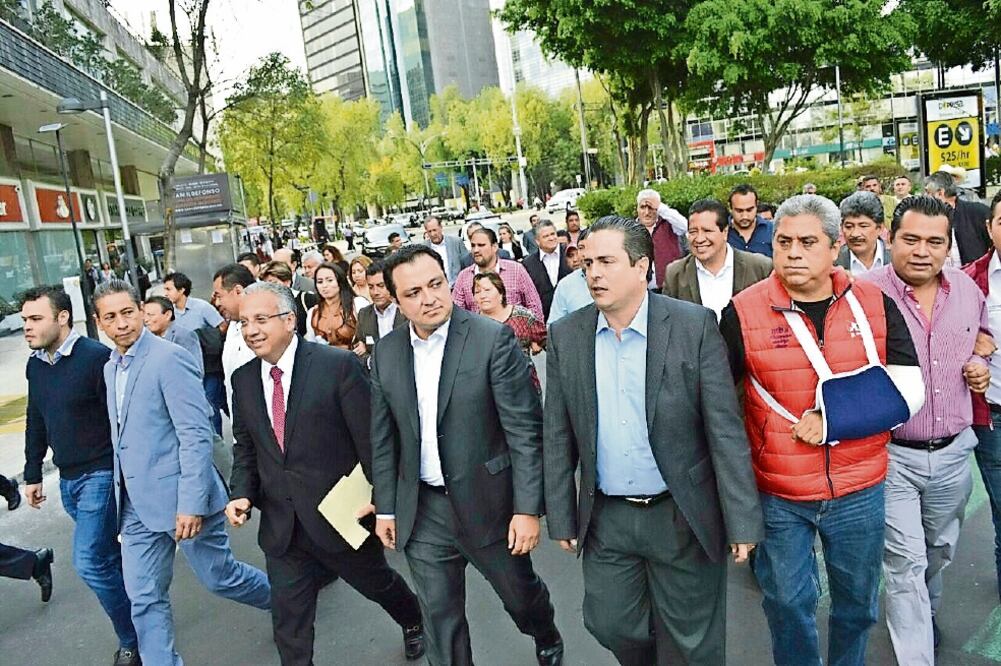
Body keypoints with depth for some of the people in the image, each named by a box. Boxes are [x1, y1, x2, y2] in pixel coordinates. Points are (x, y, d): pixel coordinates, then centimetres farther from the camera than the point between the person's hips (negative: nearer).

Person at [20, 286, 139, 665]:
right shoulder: (35, 365, 7)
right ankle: (134, 634, 33)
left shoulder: (96, 357, -17)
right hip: (68, 479, 7)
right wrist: (32, 475, 19)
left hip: (101, 474, -7)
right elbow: (36, 423, 17)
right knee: (107, 556, 16)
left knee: (89, 562, -10)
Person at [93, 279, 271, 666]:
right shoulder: (111, 367, 10)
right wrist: (121, 495, 14)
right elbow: (124, 435, 15)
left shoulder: (169, 358, -16)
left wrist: (191, 504, -22)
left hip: (179, 498, -7)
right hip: (137, 504, 7)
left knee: (219, 577, 9)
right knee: (144, 598, 9)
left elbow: (197, 436, -20)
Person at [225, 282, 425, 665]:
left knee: (378, 583, 22)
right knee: (289, 625, 10)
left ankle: (414, 623, 53)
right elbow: (245, 446, 12)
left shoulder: (338, 365, -16)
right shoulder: (243, 379, 2)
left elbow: (370, 437, -13)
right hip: (280, 525, 4)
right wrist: (242, 493, -3)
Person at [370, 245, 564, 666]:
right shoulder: (386, 352, 0)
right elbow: (383, 439, 7)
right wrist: (385, 508, 8)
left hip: (488, 503, -2)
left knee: (520, 595, 20)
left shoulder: (493, 340, -14)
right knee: (438, 618, 13)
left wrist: (527, 508, -16)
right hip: (422, 512, 3)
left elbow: (525, 430, -14)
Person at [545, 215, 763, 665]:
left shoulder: (694, 325, -11)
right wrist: (560, 518, 4)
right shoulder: (566, 336, -3)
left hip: (682, 517, -2)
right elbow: (558, 437, 2)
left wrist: (743, 521, -10)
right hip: (605, 519, 3)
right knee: (610, 626, 18)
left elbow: (725, 429, -10)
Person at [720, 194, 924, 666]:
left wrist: (832, 419, -18)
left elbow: (908, 392, -8)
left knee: (858, 600, 22)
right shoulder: (743, 313, -11)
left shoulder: (875, 304, -5)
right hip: (777, 496, -2)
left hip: (860, 493, 2)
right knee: (788, 602, 14)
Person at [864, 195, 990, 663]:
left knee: (939, 550, 25)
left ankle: (923, 613, 51)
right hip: (891, 455, -5)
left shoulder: (967, 288, 0)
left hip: (953, 452, 5)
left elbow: (983, 336, 21)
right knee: (905, 562, 1)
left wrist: (981, 364, 1)